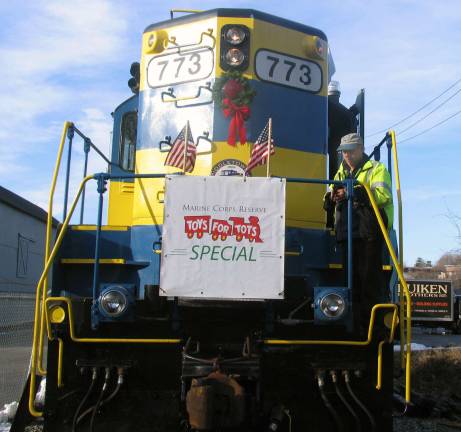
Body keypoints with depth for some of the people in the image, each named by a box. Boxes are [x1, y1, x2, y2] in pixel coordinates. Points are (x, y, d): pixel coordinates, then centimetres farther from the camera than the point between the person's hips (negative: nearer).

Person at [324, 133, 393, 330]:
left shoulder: (376, 169, 4)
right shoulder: (341, 173, 24)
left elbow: (383, 195, -14)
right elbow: (329, 202, 20)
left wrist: (355, 192, -21)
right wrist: (331, 197, -4)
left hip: (369, 233, -6)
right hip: (347, 233, 7)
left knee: (371, 278, -8)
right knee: (352, 279, 9)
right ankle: (359, 324, 16)